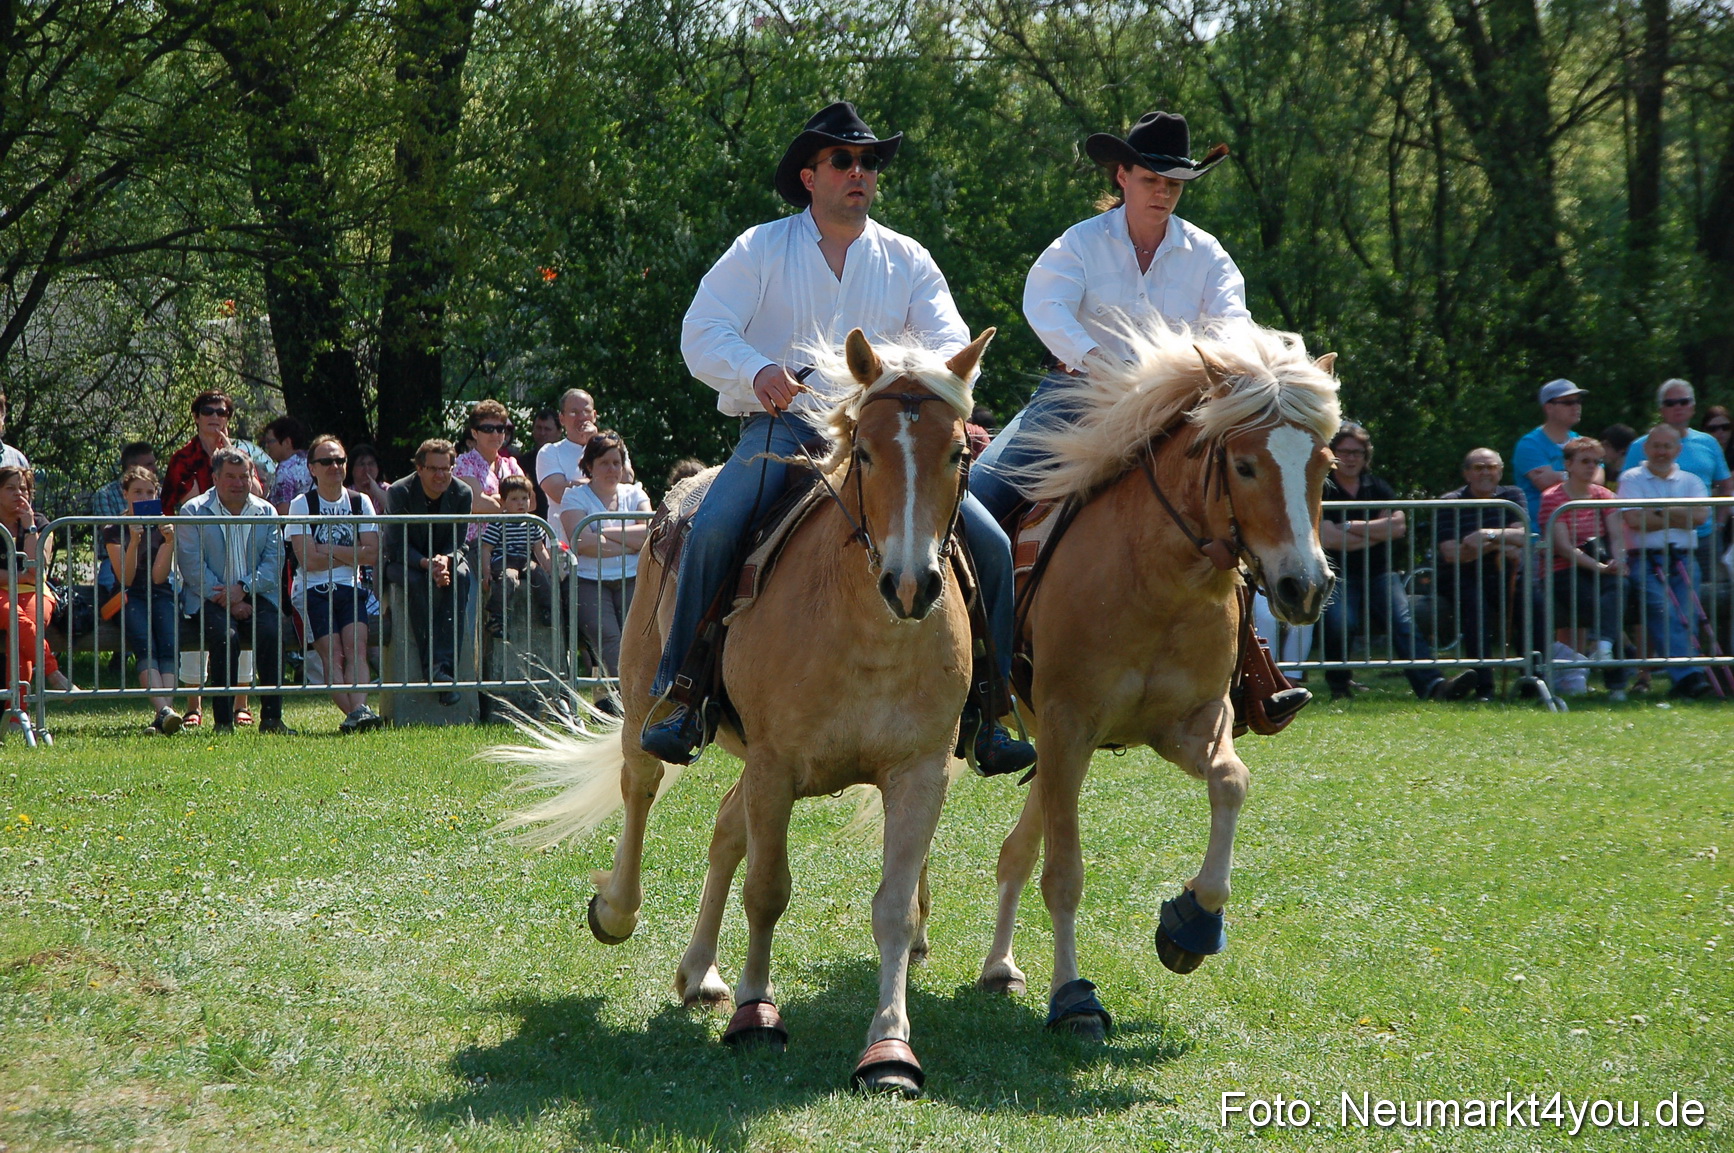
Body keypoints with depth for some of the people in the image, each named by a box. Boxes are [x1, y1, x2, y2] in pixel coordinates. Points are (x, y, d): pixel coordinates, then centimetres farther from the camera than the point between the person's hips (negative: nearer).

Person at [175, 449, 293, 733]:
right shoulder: (193, 512, 3)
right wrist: (226, 601, -16)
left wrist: (243, 589, -16)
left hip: (255, 595, 2)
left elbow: (274, 561, 2)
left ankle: (272, 717, -23)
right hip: (209, 598, -2)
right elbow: (191, 565, -7)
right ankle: (223, 720, -27)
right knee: (225, 635, -33)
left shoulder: (266, 512, 13)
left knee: (271, 631, -29)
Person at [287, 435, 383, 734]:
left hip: (351, 588, 2)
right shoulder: (302, 505, 4)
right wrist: (351, 555, -1)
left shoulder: (360, 502, 13)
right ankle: (354, 713, -34)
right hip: (314, 591, -2)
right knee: (333, 655, -20)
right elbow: (308, 560, -7)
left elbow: (372, 554, 2)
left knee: (356, 647, -22)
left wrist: (329, 549, -5)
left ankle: (358, 710, -38)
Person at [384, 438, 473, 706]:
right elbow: (398, 546, -18)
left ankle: (445, 665, -40)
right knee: (417, 581, -37)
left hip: (445, 557, 2)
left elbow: (457, 543, -6)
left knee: (460, 577, -32)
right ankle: (432, 665, -38)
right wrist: (427, 564, -36)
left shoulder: (462, 493, -8)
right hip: (405, 562, -2)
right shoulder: (399, 493, -16)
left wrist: (445, 561, -31)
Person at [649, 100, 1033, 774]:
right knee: (713, 531, -31)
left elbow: (951, 341, 3)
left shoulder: (907, 261, 13)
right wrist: (757, 371, -26)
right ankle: (679, 700, -20)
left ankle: (984, 717, -4)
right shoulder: (761, 249, 5)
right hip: (781, 426, -3)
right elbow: (701, 335, -4)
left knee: (989, 542, -13)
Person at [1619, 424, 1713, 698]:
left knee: (1686, 616, -18)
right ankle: (1687, 675, -37)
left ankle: (1687, 678, -23)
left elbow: (1700, 515, 1)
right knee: (1662, 611, -25)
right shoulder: (1632, 479, 12)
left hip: (1684, 559, 3)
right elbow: (1633, 519, -4)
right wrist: (1679, 518, 2)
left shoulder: (1691, 481, 20)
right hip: (1645, 559, -3)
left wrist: (1660, 511, -1)